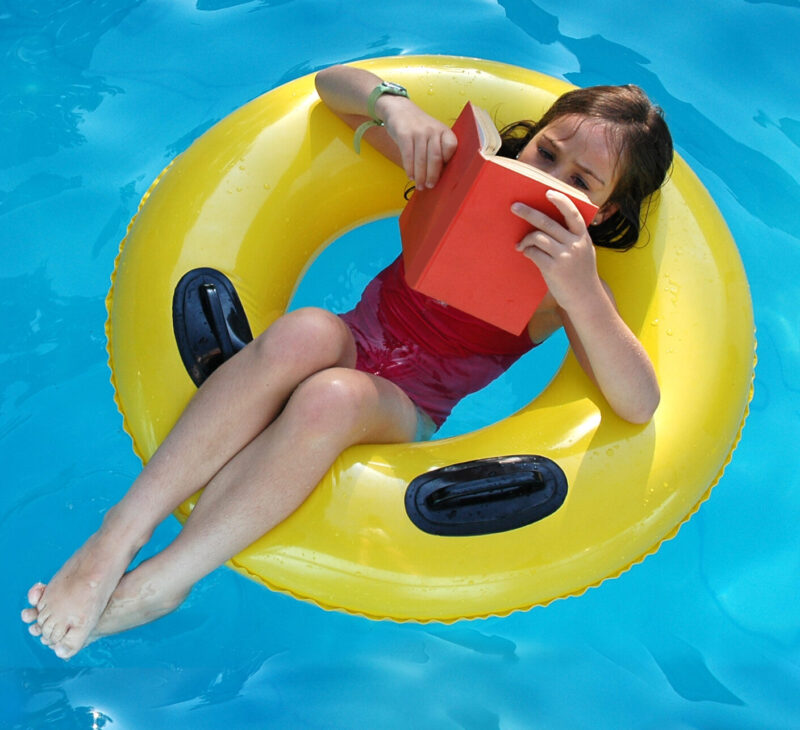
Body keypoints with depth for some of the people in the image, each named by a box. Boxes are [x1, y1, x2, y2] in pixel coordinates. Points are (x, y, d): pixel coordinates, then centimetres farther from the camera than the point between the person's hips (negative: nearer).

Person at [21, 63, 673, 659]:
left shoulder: (565, 282, -9)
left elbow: (639, 406, -25)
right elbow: (332, 83, 4)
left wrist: (581, 293, -41)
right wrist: (393, 102, -20)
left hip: (404, 419, -2)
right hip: (352, 346, 3)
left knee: (333, 396, -40)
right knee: (304, 333, -36)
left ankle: (153, 585, -30)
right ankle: (120, 534, -33)